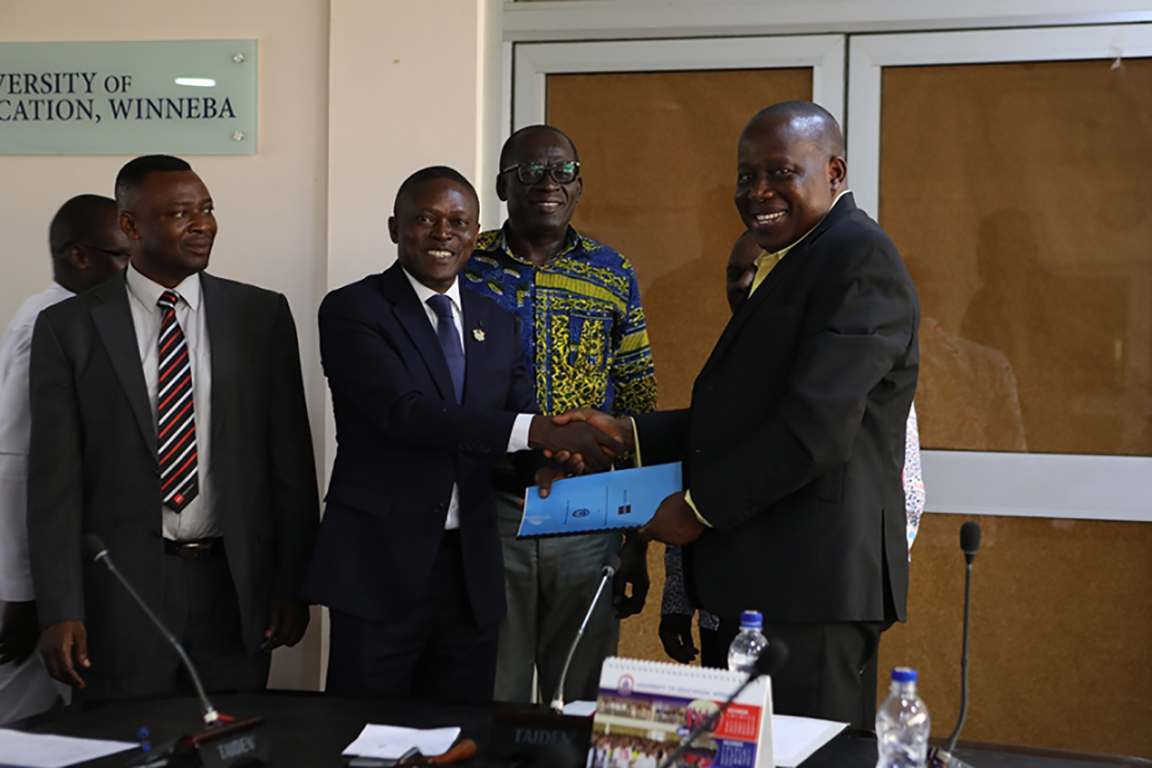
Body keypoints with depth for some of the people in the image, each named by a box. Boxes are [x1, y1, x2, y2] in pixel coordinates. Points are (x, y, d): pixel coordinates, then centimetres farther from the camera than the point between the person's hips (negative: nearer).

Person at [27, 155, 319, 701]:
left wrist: (292, 584, 2)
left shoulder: (262, 315, 5)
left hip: (235, 591, 2)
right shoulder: (68, 328, 0)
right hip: (119, 594, -1)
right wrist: (59, 612, -9)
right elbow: (54, 478, -3)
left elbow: (291, 459, 6)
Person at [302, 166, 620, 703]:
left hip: (472, 574, 5)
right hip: (379, 568, -5)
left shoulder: (497, 325, 13)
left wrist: (544, 469, -15)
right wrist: (539, 431, -27)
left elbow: (520, 411, 12)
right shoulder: (352, 311, -5)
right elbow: (403, 411, -19)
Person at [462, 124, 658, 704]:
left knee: (585, 710, 9)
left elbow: (637, 416, 8)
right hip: (487, 513, -1)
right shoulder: (463, 267, 1)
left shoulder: (613, 277, 6)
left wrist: (636, 544, 5)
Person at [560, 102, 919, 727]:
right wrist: (627, 434, 10)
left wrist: (700, 508, -12)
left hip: (811, 583, -10)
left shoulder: (859, 258, -12)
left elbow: (817, 426, -20)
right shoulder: (779, 266, 21)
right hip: (755, 582, 10)